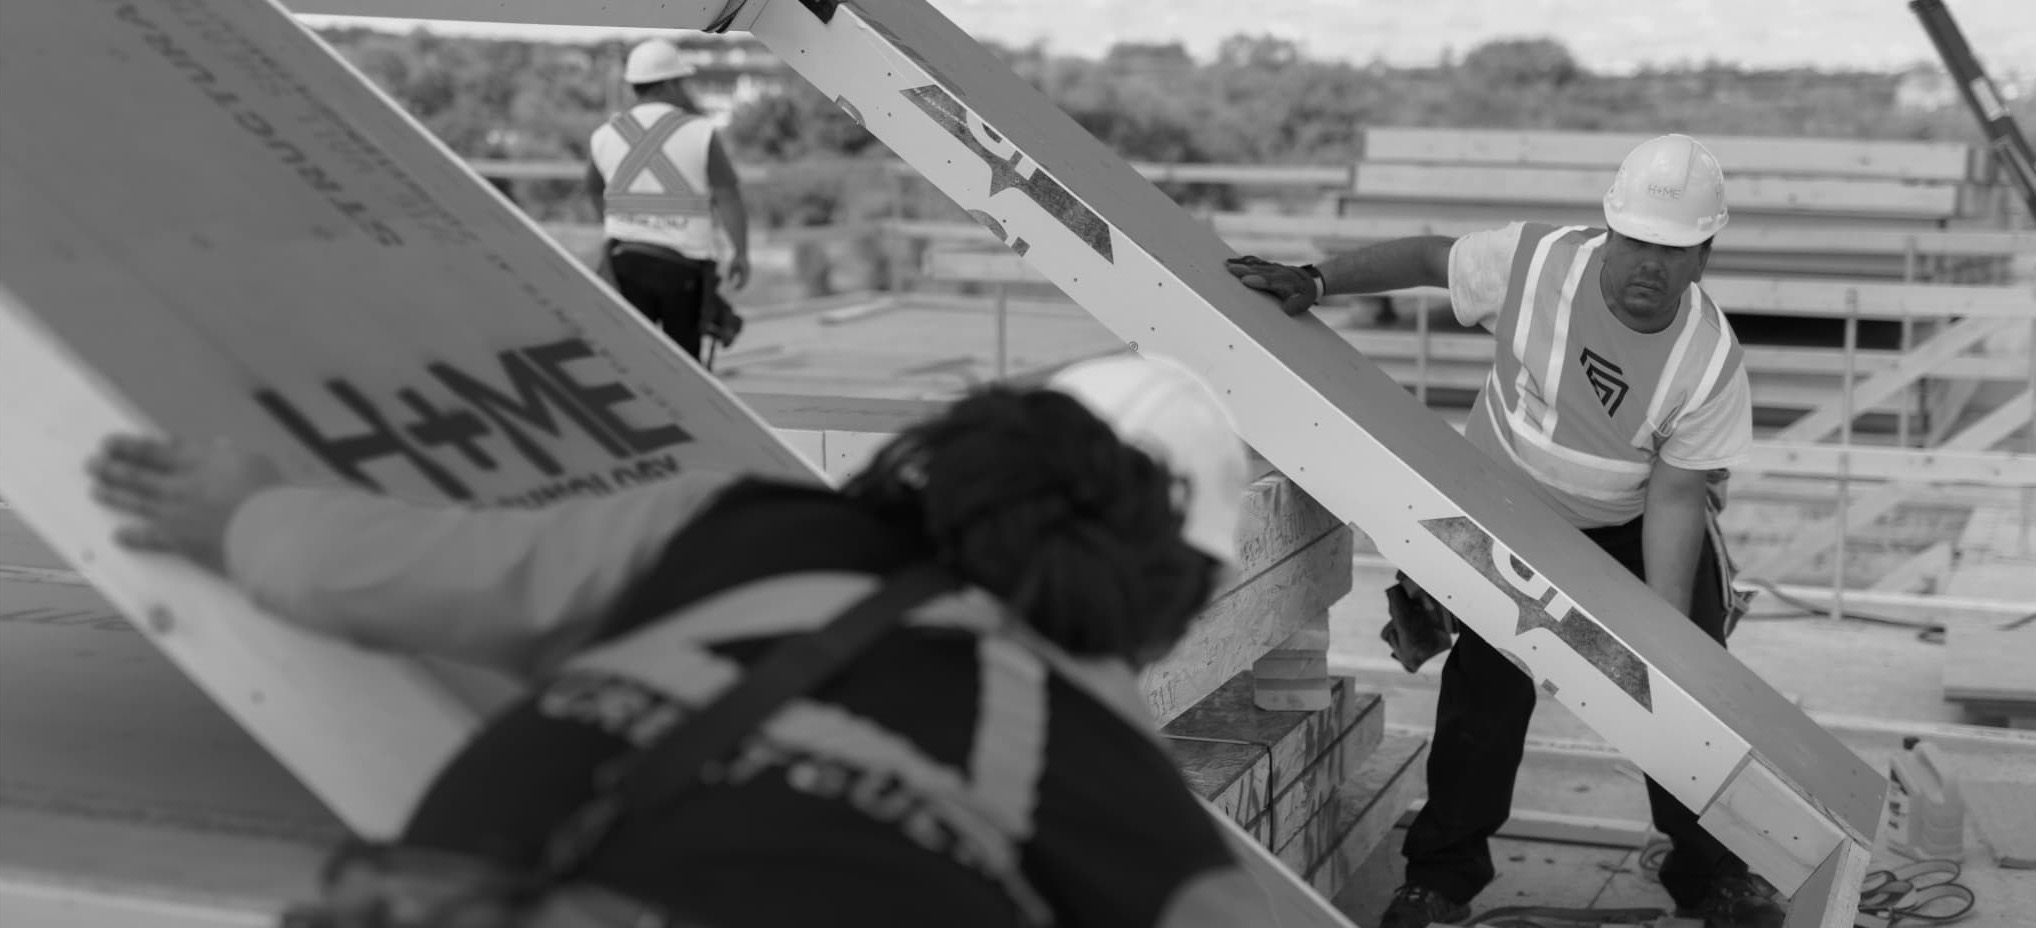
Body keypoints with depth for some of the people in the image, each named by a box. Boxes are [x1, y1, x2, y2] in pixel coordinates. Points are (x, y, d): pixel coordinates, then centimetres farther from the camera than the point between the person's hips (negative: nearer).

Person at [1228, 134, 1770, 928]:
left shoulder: (1712, 365, -25)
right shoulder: (1532, 261, -24)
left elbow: (1674, 498, -22)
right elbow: (1428, 259, -7)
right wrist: (1314, 282, -16)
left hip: (1630, 527, 0)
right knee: (1486, 685, -7)